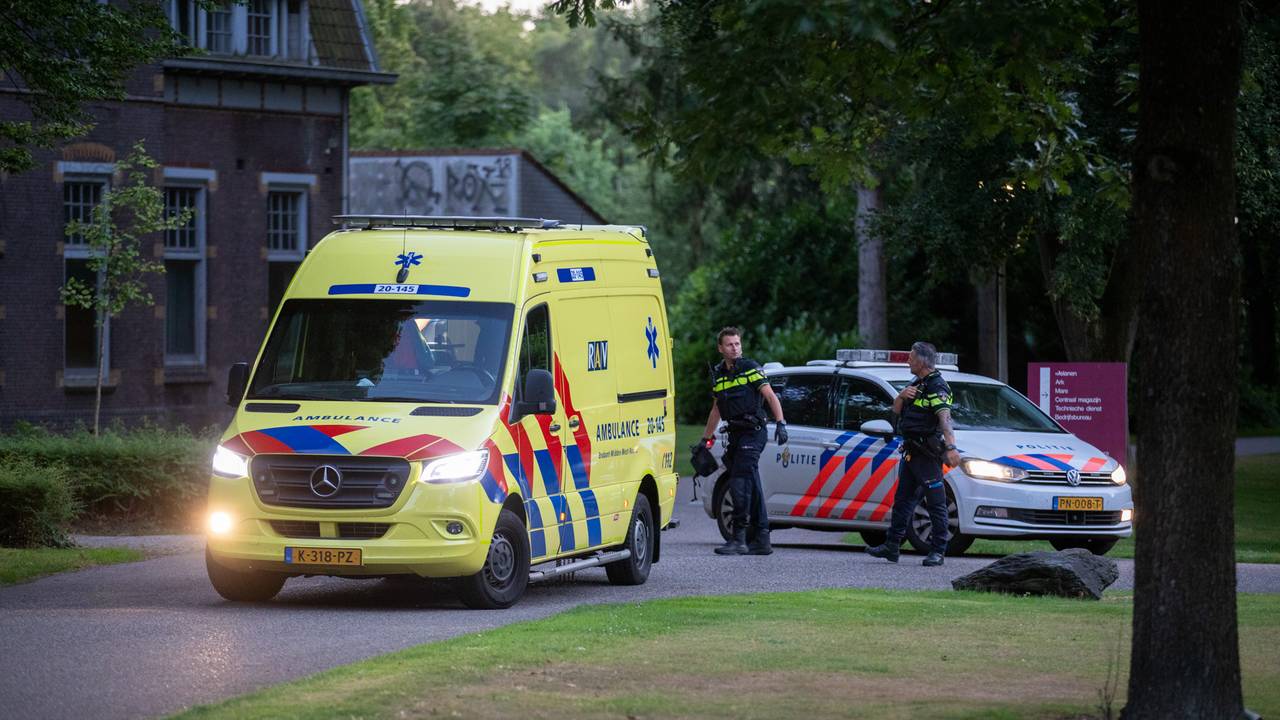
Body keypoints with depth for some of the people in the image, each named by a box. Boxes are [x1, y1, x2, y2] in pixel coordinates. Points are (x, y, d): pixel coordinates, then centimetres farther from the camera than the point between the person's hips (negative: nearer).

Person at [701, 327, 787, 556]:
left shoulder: (750, 368, -4)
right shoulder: (718, 374, 15)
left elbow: (771, 396, -9)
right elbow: (716, 409, 25)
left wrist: (781, 423, -21)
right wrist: (705, 439, 27)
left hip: (752, 432, -7)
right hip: (735, 434, 7)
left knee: (739, 484, -15)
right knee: (752, 489, 8)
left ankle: (739, 539, -15)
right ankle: (761, 540, 10)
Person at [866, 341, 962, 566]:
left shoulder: (937, 387, -13)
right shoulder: (917, 384, 18)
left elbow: (945, 418, -26)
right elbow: (896, 410, 20)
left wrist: (951, 447, -39)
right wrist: (902, 396, -3)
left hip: (927, 454, -10)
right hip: (911, 452, 10)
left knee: (936, 502, -5)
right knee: (902, 499, 13)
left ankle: (938, 551, -4)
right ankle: (891, 547, 19)